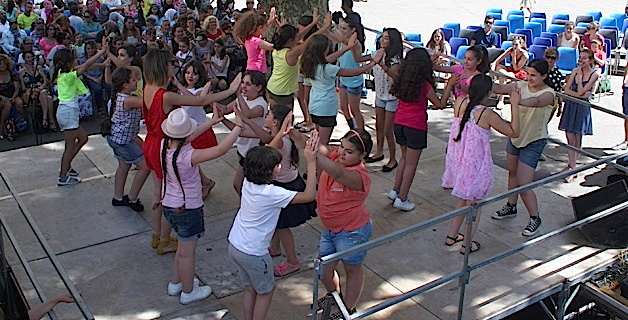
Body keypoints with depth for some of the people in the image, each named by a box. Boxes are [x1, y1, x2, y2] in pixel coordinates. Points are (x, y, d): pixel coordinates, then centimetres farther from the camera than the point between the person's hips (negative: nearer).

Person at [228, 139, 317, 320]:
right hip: (253, 253, -7)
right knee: (266, 291, 17)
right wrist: (311, 161, -30)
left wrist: (280, 135, 7)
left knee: (250, 288, 24)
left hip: (235, 245, 7)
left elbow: (265, 156, 11)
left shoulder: (248, 182, -7)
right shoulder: (272, 194, -28)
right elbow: (309, 195, -29)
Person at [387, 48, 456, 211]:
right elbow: (440, 104, -4)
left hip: (399, 123, 6)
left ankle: (395, 191, 26)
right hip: (416, 126, -6)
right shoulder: (425, 85, -15)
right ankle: (402, 199, 8)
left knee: (405, 158, 23)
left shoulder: (402, 80, 0)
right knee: (411, 164, 4)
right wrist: (450, 84, 0)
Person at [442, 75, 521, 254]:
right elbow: (514, 132, -14)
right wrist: (515, 105, -12)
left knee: (463, 200, 26)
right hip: (475, 166, -6)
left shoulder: (459, 104, -8)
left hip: (456, 161, 6)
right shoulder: (487, 114, -23)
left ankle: (451, 236, 37)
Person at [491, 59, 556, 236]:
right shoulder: (521, 85, -5)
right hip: (516, 136, 6)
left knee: (523, 184, -8)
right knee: (512, 173, 22)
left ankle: (534, 218, 13)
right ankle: (511, 207, 43)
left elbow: (535, 101, -42)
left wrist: (516, 100, -63)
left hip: (534, 142, -6)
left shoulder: (548, 94, -20)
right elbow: (500, 88, -18)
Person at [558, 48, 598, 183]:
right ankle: (572, 167, 14)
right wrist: (581, 95, -13)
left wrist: (580, 76, -11)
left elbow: (580, 92, -14)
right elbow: (566, 90, 0)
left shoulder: (594, 74, -7)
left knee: (577, 140, 5)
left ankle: (571, 166, 16)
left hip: (582, 108, -4)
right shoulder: (575, 70, 6)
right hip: (570, 106, 4)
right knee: (570, 139, 5)